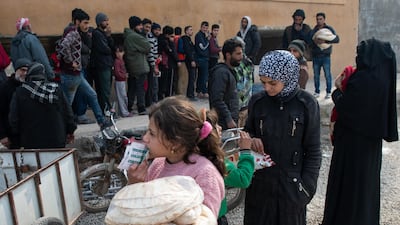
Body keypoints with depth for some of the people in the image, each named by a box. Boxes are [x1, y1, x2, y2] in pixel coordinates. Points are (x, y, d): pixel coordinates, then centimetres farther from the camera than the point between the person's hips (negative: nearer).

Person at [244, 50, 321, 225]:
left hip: (291, 182, -2)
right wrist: (251, 139, -11)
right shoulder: (257, 101, -4)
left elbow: (313, 149, -5)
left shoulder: (306, 104, -11)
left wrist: (307, 185, -7)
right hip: (260, 181, 2)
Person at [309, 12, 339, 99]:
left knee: (327, 75, -2)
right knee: (316, 75, 6)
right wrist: (314, 41, -17)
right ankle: (317, 92, 16)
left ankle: (328, 92, 8)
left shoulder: (329, 29, 2)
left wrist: (325, 41, -22)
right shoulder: (313, 31, 9)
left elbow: (337, 39, -10)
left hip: (326, 56, -2)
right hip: (316, 56, 3)